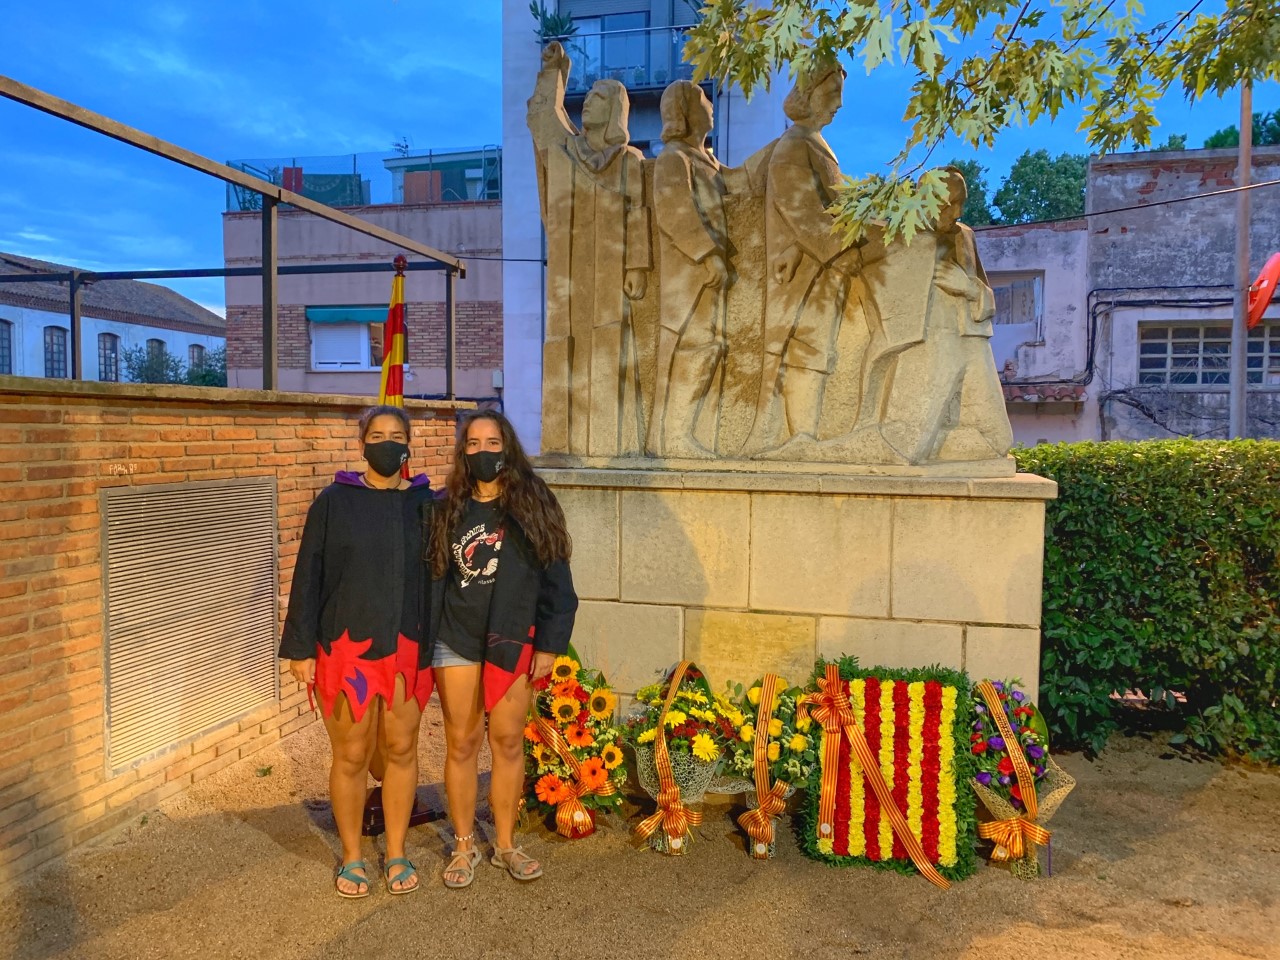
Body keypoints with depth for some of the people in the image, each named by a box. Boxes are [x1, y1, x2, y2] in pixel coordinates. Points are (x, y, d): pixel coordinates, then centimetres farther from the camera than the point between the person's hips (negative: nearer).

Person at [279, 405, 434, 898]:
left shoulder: (425, 502, 3)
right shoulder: (334, 501, -2)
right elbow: (308, 577, -1)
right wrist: (300, 648, -4)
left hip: (408, 648, 2)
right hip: (346, 648, -2)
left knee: (401, 749, 11)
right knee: (351, 755, 8)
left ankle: (396, 853, 30)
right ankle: (351, 856, 29)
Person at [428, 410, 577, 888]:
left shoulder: (533, 505, -1)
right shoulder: (445, 509, 3)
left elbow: (556, 581, -1)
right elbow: (431, 579, 4)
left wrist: (549, 644, -6)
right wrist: (423, 644, -1)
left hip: (513, 643, -1)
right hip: (456, 642, 1)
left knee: (509, 742, 7)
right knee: (461, 743, 7)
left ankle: (505, 844, 24)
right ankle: (464, 846, 24)